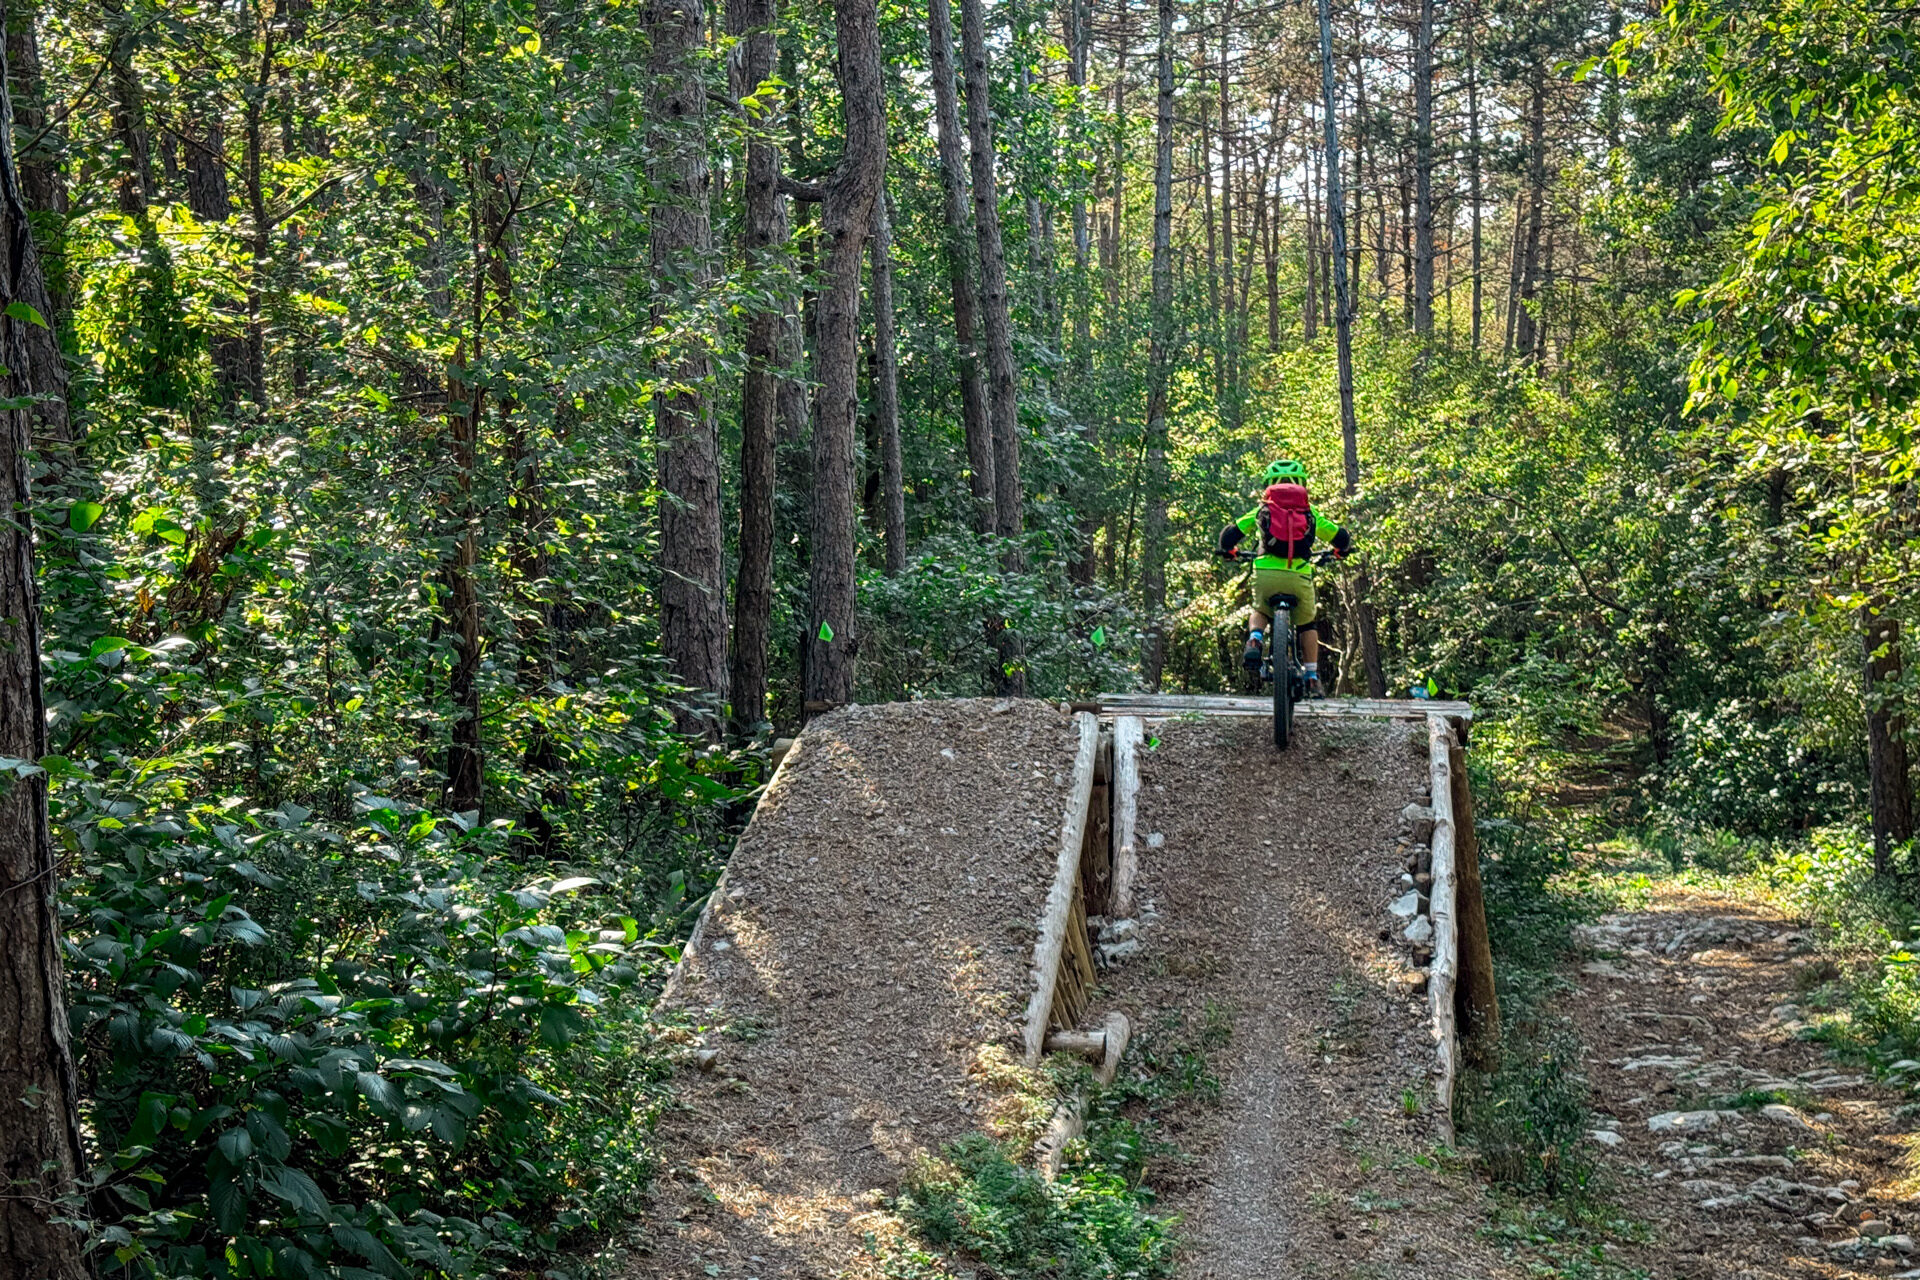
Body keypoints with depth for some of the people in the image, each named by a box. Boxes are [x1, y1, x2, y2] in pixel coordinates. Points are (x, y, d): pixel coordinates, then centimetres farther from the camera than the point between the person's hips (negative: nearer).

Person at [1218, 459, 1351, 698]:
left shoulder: (1262, 510, 17)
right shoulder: (1310, 514, 18)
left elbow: (1228, 535, 14)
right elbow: (1342, 538, 22)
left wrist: (1229, 551, 37)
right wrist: (1339, 551, 46)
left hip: (1266, 572, 0)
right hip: (1300, 574, 0)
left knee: (1259, 611, 30)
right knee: (1308, 624, 24)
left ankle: (1254, 639, -2)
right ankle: (1312, 679, 18)